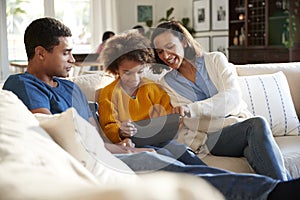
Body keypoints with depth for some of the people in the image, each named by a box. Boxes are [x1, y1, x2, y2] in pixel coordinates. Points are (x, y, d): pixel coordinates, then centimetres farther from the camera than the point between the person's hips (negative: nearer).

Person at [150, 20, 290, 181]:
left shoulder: (215, 59, 9)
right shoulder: (167, 83, 9)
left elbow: (233, 96, -9)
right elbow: (191, 123, -2)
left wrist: (191, 109, -24)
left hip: (242, 123, 2)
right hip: (211, 138, -2)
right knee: (257, 124, -31)